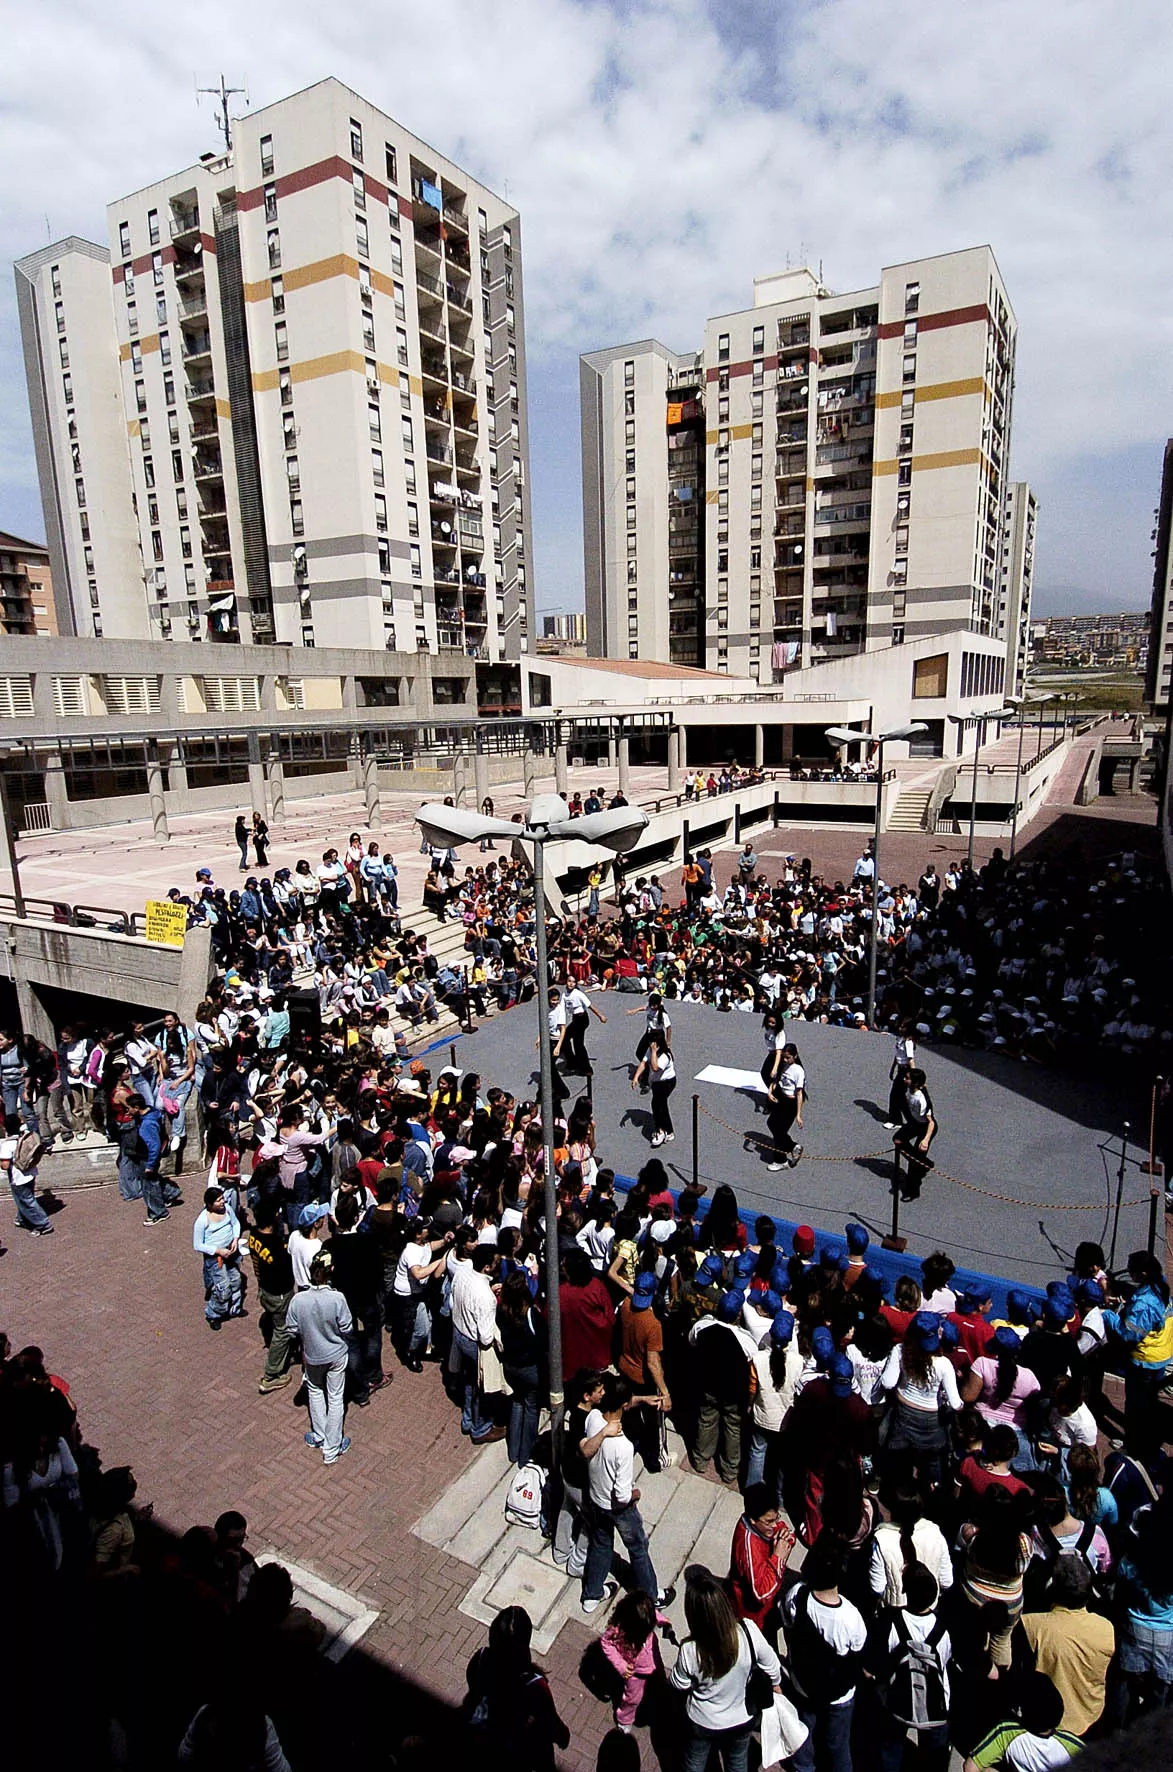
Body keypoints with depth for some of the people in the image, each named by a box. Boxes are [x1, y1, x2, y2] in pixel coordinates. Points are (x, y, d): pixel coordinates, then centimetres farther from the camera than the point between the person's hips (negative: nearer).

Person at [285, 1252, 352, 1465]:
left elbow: (292, 1330, -10)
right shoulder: (337, 1299, -28)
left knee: (315, 1391, 29)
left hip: (312, 1355, 2)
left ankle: (318, 1435, 41)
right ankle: (331, 1449, 27)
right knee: (335, 1399, 16)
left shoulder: (297, 1300, -23)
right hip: (336, 1355, -1)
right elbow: (346, 1329, -16)